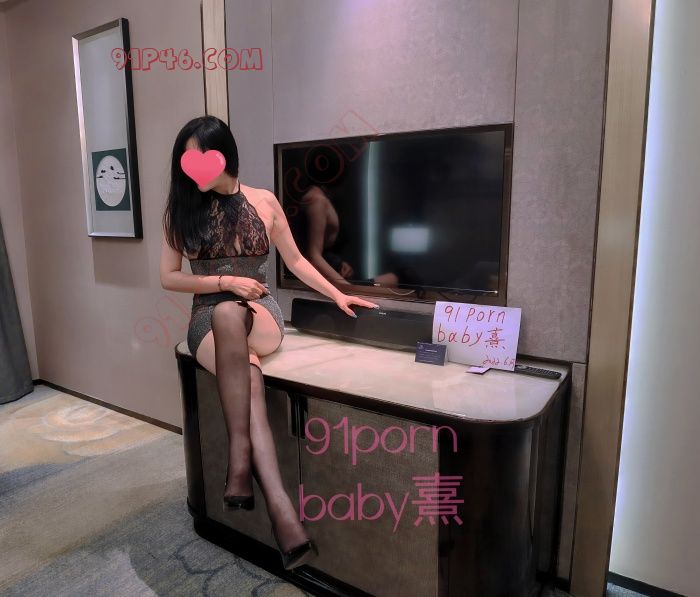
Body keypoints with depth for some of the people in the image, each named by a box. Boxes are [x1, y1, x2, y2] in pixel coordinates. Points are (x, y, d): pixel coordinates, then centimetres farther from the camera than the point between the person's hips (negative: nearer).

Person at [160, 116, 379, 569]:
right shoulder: (182, 209, 7)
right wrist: (227, 282, -8)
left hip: (259, 313, 0)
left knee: (227, 313, -38)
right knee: (249, 375, -33)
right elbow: (169, 277, 5)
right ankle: (282, 510, -38)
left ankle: (239, 461, -35)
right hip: (208, 320, 1)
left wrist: (339, 296, 7)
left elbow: (296, 261, 13)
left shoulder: (264, 201, 6)